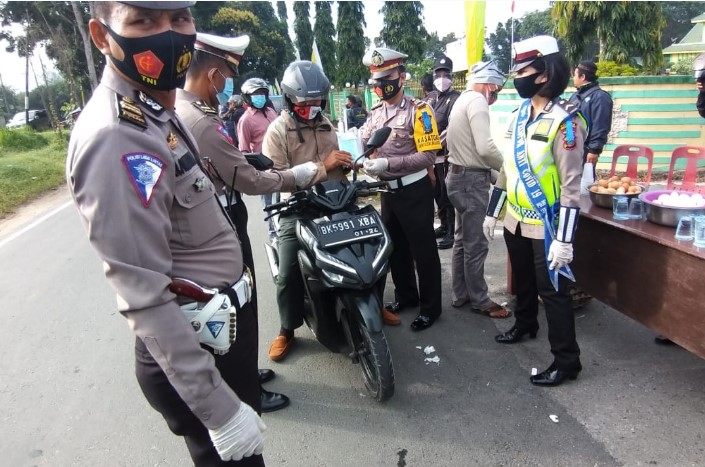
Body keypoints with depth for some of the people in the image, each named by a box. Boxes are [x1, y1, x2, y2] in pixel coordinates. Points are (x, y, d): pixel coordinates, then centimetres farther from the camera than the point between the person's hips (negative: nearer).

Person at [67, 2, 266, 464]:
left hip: (223, 333, 10)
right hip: (193, 353, -9)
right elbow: (145, 298, -28)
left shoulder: (159, 114, 8)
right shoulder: (117, 139, -25)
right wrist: (219, 407, -24)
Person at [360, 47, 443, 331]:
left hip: (414, 191, -7)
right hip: (388, 191, 7)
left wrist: (388, 163, -27)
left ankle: (430, 306, 17)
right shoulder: (375, 113, 9)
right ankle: (405, 295, 37)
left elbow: (428, 156, -20)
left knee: (423, 251, 3)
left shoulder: (418, 111, -12)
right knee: (395, 248, 18)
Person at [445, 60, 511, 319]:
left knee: (463, 240, 16)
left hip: (459, 174, 11)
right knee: (476, 245, 0)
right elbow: (485, 148, -26)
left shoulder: (463, 99, 17)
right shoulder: (477, 101, -15)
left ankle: (461, 295, 25)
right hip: (471, 179, -11)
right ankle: (480, 301, 12)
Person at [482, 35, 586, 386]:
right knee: (523, 280, 23)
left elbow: (571, 184, -20)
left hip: (545, 225, -7)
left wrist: (564, 238, -23)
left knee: (552, 291, 0)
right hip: (516, 220, 7)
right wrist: (492, 211, 14)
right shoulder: (520, 114, 6)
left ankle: (566, 360, 15)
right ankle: (524, 325, 46)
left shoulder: (564, 120, -17)